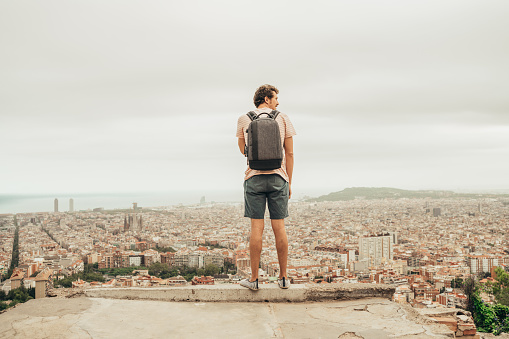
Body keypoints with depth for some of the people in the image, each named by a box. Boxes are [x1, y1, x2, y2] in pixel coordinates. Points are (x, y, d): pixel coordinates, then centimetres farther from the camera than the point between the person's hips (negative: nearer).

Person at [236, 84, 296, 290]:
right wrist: (289, 183, 10)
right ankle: (283, 277, 12)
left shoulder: (244, 120, 5)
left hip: (254, 177, 0)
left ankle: (254, 279, 5)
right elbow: (290, 153, 3)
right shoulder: (283, 120, 4)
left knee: (256, 227, 1)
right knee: (279, 227, 5)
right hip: (278, 177, 0)